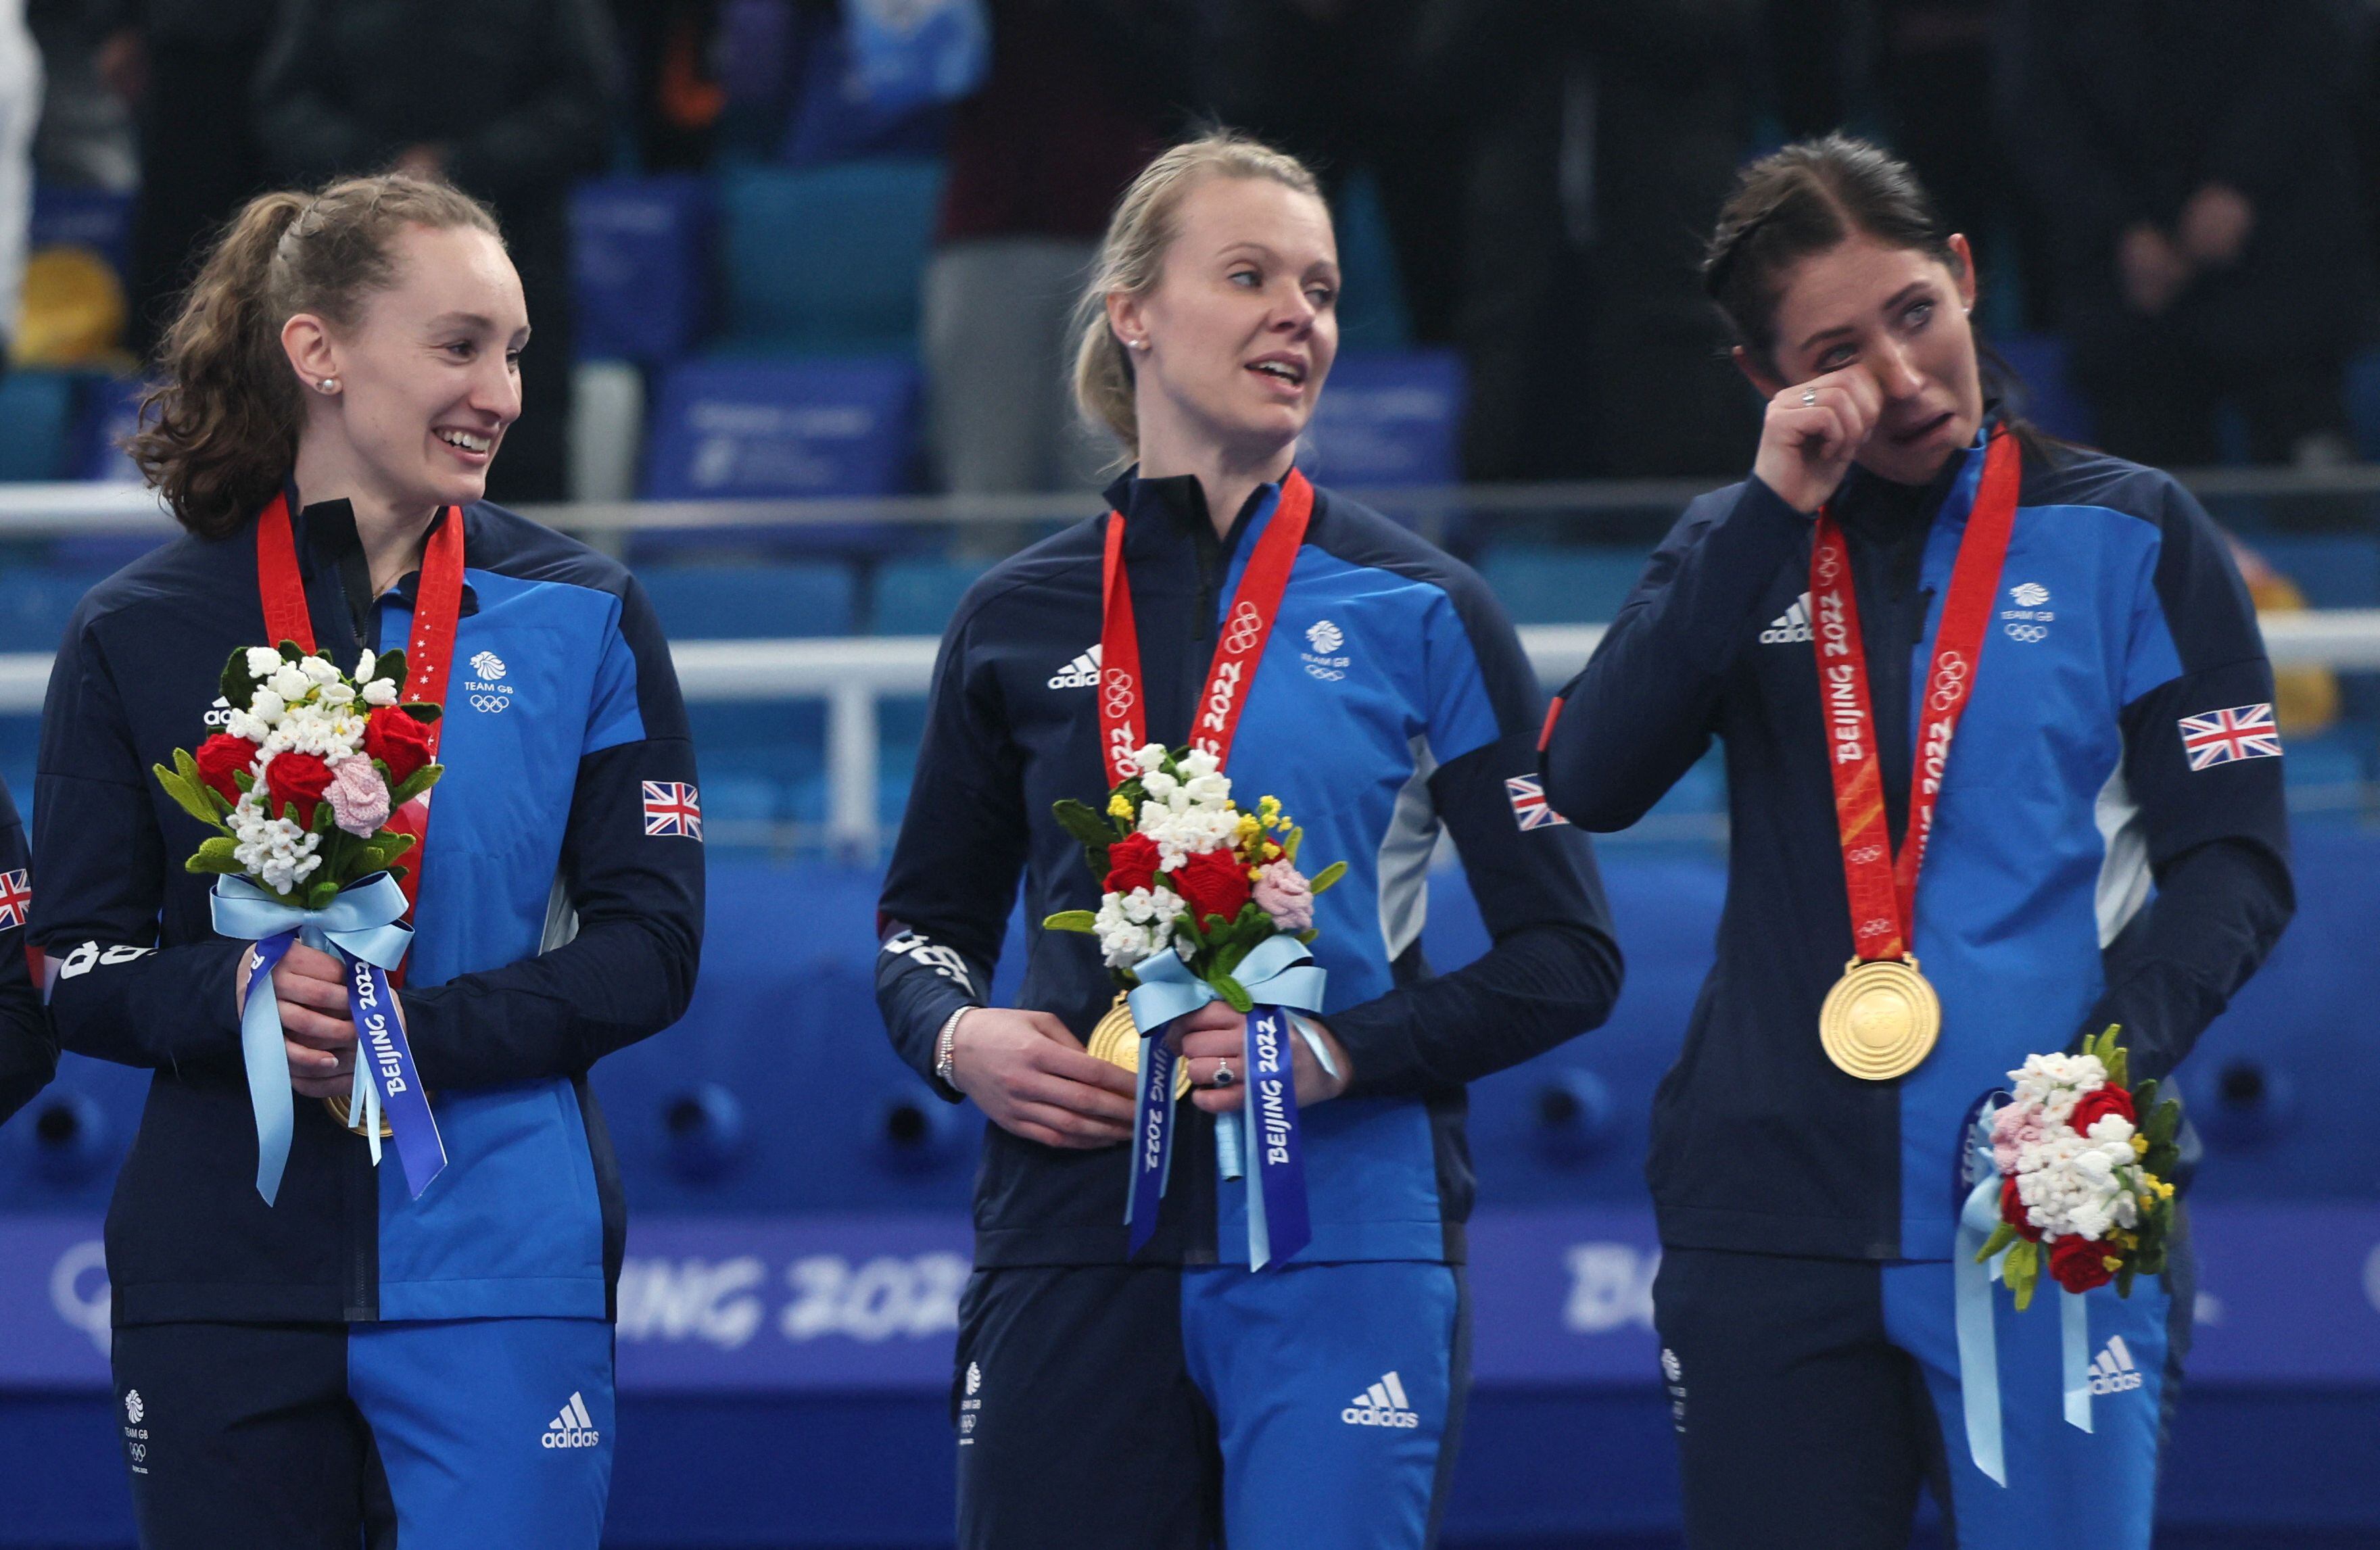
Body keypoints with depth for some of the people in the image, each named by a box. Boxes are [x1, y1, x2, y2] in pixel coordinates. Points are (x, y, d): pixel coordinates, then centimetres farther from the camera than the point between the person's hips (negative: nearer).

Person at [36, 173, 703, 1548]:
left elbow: (650, 947, 1)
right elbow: (80, 969, 4)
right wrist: (235, 998, -18)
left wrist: (418, 1035, -14)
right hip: (222, 1271, 1)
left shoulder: (583, 621, 6)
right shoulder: (142, 636, 6)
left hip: (501, 1269, -1)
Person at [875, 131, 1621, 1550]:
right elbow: (927, 926, 20)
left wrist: (1344, 1050, -13)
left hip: (1342, 1246, -2)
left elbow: (1569, 956, 2)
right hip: (1075, 1254, 2)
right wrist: (957, 1037, -2)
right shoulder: (1019, 622, 10)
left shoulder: (1417, 613, 3)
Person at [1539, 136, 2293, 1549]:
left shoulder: (2129, 535, 6)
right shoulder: (1738, 554, 15)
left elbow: (2236, 861, 1)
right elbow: (1590, 782, -2)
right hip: (1773, 1209, 3)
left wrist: (2120, 1052, -18)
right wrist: (1774, 511, -7)